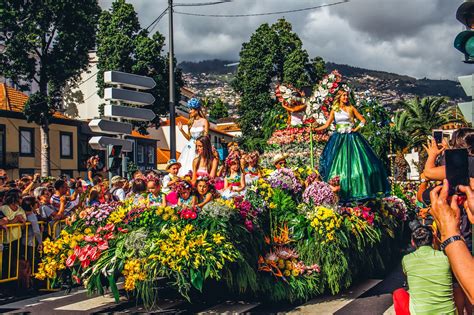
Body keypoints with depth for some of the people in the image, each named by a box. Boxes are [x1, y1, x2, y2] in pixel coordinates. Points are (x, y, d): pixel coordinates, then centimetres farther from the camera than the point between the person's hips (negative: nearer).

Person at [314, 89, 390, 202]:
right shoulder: (334, 110, 9)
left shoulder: (351, 108, 6)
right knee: (338, 163, -2)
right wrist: (314, 129, -2)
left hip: (351, 138, -1)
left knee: (354, 163, -5)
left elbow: (363, 120, 7)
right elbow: (327, 125, 6)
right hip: (339, 139, 1)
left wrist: (357, 129, -6)